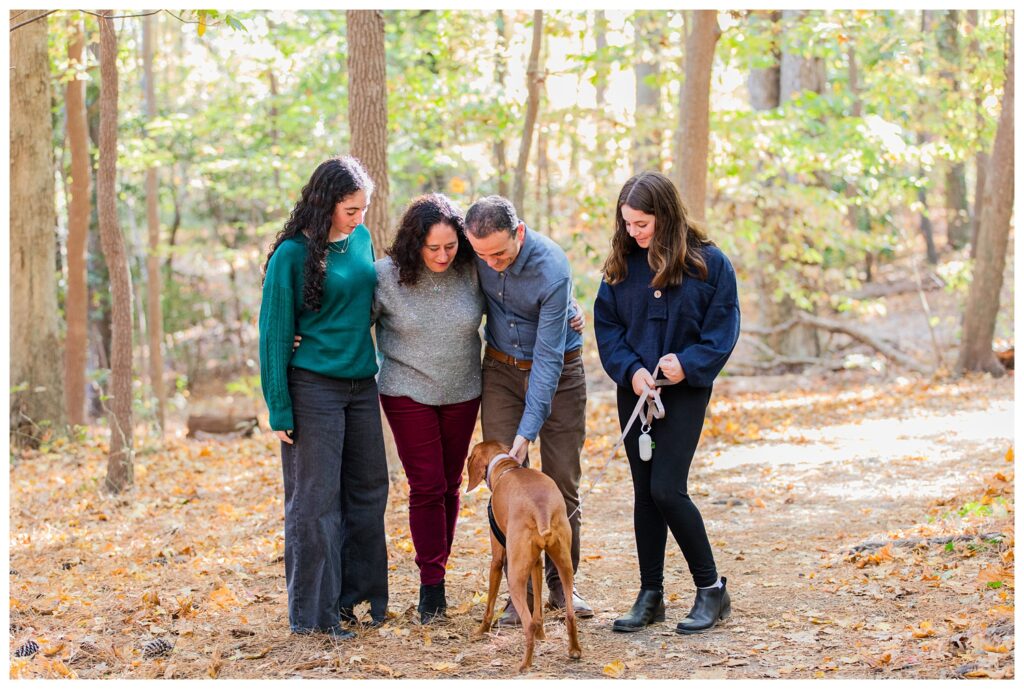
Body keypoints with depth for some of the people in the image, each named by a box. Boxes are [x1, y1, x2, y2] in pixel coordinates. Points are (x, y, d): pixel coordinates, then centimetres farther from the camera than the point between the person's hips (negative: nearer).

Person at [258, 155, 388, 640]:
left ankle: (356, 596, 25)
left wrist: (376, 370, 15)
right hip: (313, 388, -6)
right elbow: (274, 334, -10)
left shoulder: (361, 240, 6)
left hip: (361, 386, 7)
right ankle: (313, 613, 7)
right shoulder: (293, 255, -12)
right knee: (315, 500, -1)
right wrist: (280, 410, -12)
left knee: (368, 491, 12)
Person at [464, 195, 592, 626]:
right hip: (502, 368, 3)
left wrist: (528, 430, -29)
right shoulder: (473, 251, -16)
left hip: (558, 370, -3)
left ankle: (561, 584, 14)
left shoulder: (553, 271, -29)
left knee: (562, 482, 0)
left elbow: (548, 358, -27)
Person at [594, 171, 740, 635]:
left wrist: (688, 364, -20)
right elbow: (606, 325, 4)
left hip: (685, 392, -4)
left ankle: (711, 589, 3)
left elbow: (723, 327, -6)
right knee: (644, 492, 9)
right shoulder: (623, 264, 2)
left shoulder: (709, 263, -8)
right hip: (635, 390, 4)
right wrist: (630, 369, -12)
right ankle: (651, 596, 19)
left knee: (666, 489, -13)